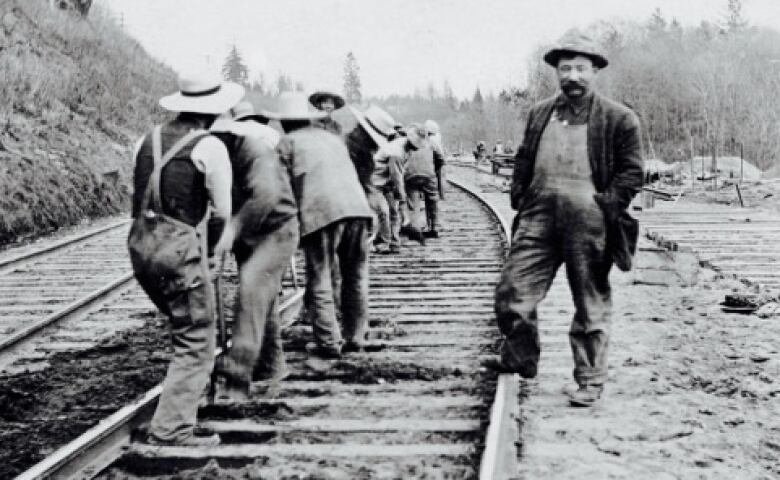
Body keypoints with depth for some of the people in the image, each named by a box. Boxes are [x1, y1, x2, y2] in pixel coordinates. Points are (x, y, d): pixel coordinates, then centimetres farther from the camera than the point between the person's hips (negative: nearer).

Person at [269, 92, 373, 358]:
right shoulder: (332, 138, 27)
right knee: (355, 276, 16)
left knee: (319, 281, 3)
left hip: (321, 213, -5)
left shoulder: (287, 142, 11)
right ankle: (354, 337, 22)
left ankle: (329, 343, 4)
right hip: (357, 208, 5)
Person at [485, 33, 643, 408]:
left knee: (591, 304, 5)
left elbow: (632, 171, 1)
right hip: (539, 215, 4)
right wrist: (520, 195, 10)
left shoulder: (618, 119, 0)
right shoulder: (539, 114, 14)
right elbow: (523, 159, 22)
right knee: (512, 292, 2)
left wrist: (607, 207, -8)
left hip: (588, 222, -4)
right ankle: (520, 359, 24)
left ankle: (590, 381, 17)